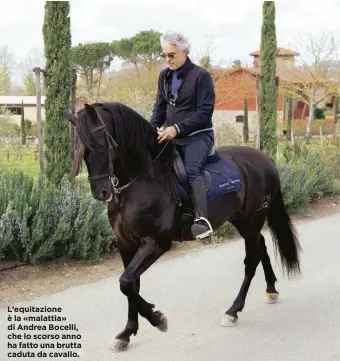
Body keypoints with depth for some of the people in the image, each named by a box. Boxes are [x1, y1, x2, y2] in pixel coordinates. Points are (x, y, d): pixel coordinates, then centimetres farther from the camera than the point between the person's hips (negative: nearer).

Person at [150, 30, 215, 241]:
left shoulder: (201, 75, -9)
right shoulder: (165, 76, 11)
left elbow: (205, 112, -16)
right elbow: (160, 107, 15)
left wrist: (177, 128, -24)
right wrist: (152, 128, -5)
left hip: (198, 136, -7)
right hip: (172, 137, 7)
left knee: (191, 170, -30)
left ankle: (203, 221, -39)